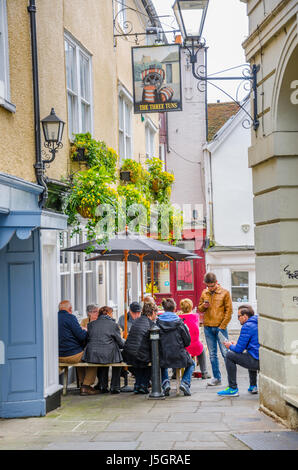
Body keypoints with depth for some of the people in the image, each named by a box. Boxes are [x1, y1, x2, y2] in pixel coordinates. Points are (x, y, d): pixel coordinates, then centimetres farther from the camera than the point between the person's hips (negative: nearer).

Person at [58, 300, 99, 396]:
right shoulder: (70, 318, -14)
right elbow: (82, 336, -18)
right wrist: (85, 331, 4)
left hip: (58, 356, 8)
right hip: (71, 355, -8)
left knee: (81, 355, 34)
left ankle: (82, 383, 34)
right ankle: (86, 386, 9)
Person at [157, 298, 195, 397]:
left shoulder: (158, 322, -4)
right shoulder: (179, 322, -7)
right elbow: (187, 342, -2)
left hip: (164, 357, 2)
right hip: (179, 357, -2)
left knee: (162, 366, 37)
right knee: (191, 364, 30)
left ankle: (165, 382, 11)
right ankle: (185, 383, 5)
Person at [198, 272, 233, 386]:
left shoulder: (224, 293, -2)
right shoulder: (204, 293, 10)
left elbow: (229, 310, -3)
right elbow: (199, 308, 18)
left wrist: (223, 326, -10)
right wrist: (203, 306, -7)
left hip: (220, 327, -4)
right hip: (208, 328, 4)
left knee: (225, 353, -5)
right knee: (212, 354, 8)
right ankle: (217, 378, 15)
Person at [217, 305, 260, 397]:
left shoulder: (247, 326, -12)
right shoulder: (257, 323, 17)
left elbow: (239, 349, -13)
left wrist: (230, 346, 9)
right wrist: (235, 344, 26)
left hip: (256, 361, -9)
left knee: (229, 355, 0)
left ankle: (233, 389, 0)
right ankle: (253, 386, 31)